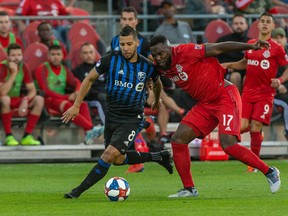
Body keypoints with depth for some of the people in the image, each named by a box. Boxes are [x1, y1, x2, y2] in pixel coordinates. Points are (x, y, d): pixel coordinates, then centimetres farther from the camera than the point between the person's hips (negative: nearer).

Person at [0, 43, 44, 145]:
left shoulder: (23, 67, -3)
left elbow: (32, 90, -3)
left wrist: (25, 100, -25)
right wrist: (14, 73, -32)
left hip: (17, 100, 5)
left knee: (39, 100, -17)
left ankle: (27, 136, -18)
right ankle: (9, 136, -29)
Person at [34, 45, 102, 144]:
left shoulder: (64, 69, 19)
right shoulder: (42, 69, -1)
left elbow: (76, 83, 11)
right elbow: (45, 91, -11)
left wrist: (77, 92, -16)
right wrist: (67, 97, -19)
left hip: (63, 99, 6)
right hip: (48, 100, -6)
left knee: (83, 104, -23)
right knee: (66, 105, -35)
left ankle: (88, 134, -43)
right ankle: (91, 128, -49)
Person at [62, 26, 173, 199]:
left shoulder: (147, 66, -7)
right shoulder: (111, 59, -9)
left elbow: (157, 83, 18)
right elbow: (90, 79, 3)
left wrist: (157, 100, 35)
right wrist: (76, 105, 1)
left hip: (133, 119, -3)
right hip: (112, 115, 3)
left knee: (110, 155, -18)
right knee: (119, 160, 12)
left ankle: (79, 190, -11)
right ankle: (158, 157, 33)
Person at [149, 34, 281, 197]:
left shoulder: (186, 52, -21)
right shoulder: (162, 68, 1)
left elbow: (218, 48, -20)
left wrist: (251, 47, -24)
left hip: (225, 97, -8)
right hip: (205, 104, 8)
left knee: (228, 144, -21)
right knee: (178, 139, -3)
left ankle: (270, 172, -3)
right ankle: (189, 189, 7)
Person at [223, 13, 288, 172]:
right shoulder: (250, 44, 9)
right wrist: (228, 65, 12)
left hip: (265, 94, -4)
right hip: (248, 92, 4)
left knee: (255, 128, -11)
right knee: (241, 127, -9)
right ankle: (257, 134, 28)